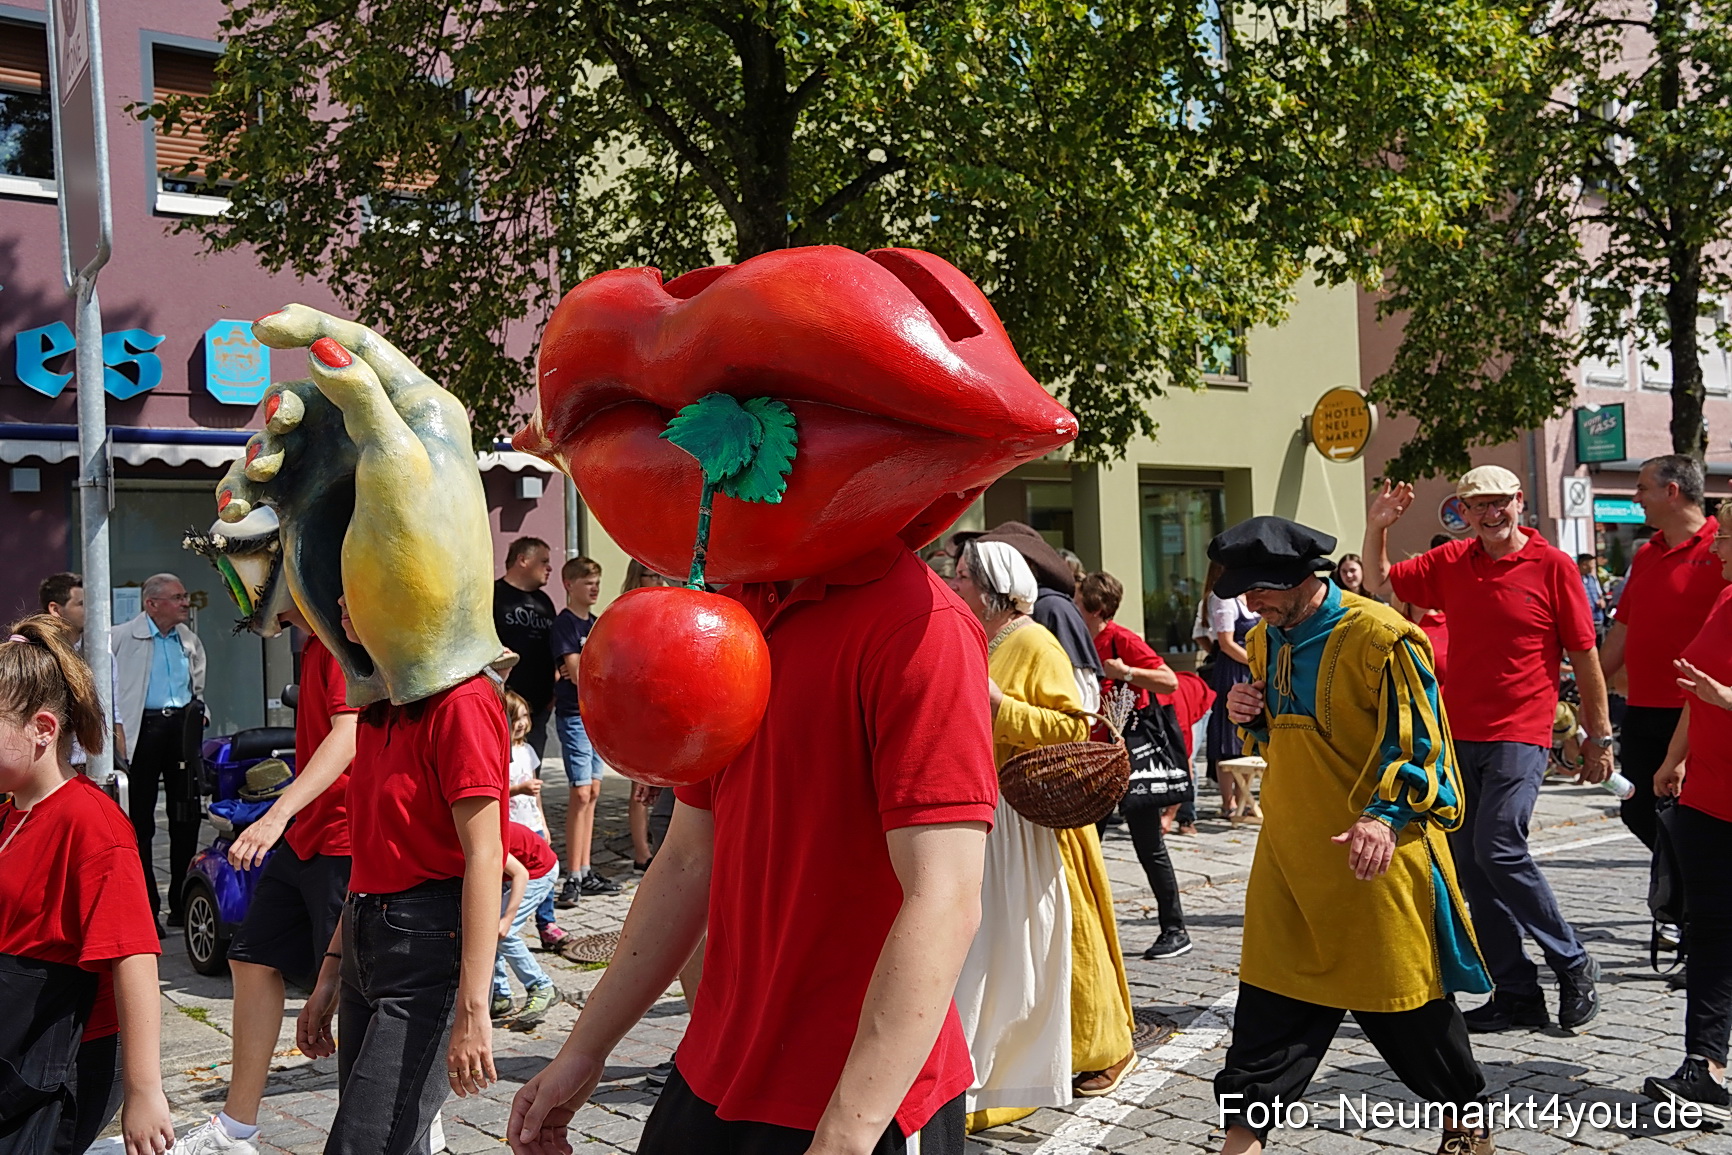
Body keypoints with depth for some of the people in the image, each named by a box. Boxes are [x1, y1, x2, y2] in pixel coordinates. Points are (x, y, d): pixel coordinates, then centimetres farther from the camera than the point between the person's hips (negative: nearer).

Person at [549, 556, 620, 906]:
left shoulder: (596, 623, 15)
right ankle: (574, 877, -5)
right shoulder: (564, 623, -8)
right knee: (580, 793, -9)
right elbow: (577, 674, -16)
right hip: (574, 715, -7)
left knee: (592, 792, 9)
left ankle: (586, 872, 15)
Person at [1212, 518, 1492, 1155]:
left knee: (1403, 1000, 6)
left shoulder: (1378, 635, -15)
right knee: (1271, 995, 7)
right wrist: (1250, 715, -1)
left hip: (1371, 856, -6)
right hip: (1289, 852, 6)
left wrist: (1387, 816, -27)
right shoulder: (1265, 640, 9)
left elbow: (1422, 740, -14)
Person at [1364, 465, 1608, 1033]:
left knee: (1498, 848, -17)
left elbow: (1585, 657, -1)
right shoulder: (1450, 563, 7)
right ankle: (1516, 995, 16)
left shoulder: (1552, 565, -4)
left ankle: (1573, 964, 5)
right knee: (1469, 865, 5)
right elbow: (1379, 582, 15)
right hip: (1458, 735, 5)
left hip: (1520, 736, -5)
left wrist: (1599, 736, 1)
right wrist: (1377, 528, -2)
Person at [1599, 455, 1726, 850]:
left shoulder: (1718, 549, -8)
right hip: (1642, 711, 8)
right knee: (1638, 813, 13)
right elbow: (1622, 632, 19)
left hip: (1693, 715, -7)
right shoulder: (1645, 555, 15)